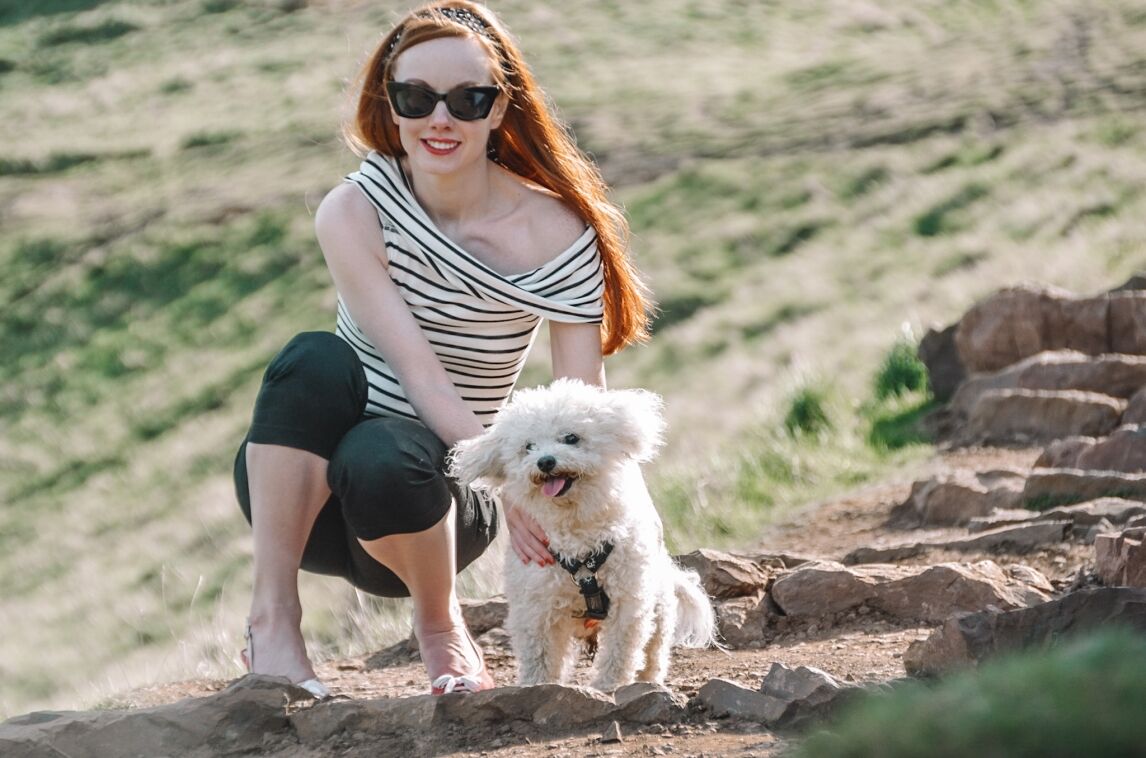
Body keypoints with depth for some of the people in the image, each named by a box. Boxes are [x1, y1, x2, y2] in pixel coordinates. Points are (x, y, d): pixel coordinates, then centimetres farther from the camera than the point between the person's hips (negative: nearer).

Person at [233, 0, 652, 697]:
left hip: (433, 491, 0)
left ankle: (440, 625, -5)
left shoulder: (557, 234, -10)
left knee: (385, 458, -36)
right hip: (297, 491, 1)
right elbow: (418, 373, -21)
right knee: (316, 361, -30)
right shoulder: (355, 213, -11)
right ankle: (274, 619, -27)